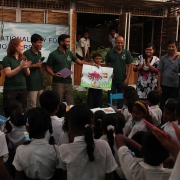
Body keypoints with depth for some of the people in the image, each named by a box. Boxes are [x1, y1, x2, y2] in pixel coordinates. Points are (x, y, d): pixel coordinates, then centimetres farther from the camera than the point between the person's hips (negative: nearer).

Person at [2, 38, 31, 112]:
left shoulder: (23, 58, 7)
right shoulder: (7, 59, -6)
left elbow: (27, 74, 7)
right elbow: (8, 74, -15)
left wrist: (26, 67, -14)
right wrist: (20, 67, -25)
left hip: (23, 89, 4)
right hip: (10, 90, -4)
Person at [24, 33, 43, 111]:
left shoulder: (39, 53, 13)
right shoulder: (26, 53, -9)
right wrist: (34, 65, -13)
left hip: (39, 83, 7)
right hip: (31, 84, -7)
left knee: (40, 105, 10)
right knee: (32, 106, -6)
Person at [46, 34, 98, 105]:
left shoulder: (69, 53, 9)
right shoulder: (53, 54, -6)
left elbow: (80, 62, 9)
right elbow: (47, 67, -1)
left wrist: (92, 64, -3)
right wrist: (53, 74, -20)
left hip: (68, 82, 6)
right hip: (58, 83, -5)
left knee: (70, 105, 8)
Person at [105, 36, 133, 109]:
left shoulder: (127, 53, -1)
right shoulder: (110, 52, -2)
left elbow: (129, 66, 0)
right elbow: (106, 65, 6)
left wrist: (127, 78, -6)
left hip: (122, 80, 0)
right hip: (112, 79, 0)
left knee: (121, 98, 12)